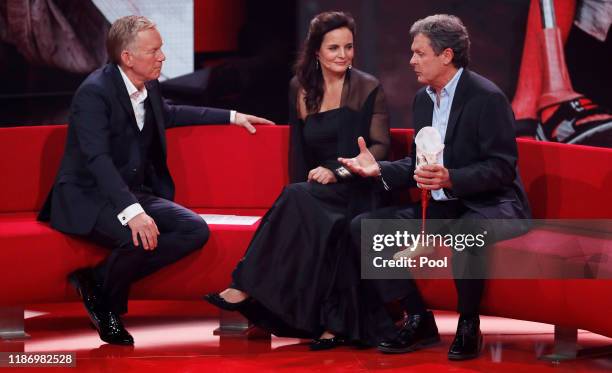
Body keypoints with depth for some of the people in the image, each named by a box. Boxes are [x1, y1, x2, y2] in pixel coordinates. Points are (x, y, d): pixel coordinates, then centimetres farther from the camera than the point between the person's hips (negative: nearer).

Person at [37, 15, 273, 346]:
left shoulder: (149, 87, 7)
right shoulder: (94, 91, -18)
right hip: (89, 197, -9)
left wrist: (232, 117, 31)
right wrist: (132, 212, -41)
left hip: (134, 193, 9)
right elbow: (98, 158, -28)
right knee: (141, 238, -35)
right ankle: (104, 300, -4)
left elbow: (169, 114, 32)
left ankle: (98, 280, -7)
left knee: (195, 230, -13)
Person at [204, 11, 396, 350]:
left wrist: (337, 171, -20)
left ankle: (247, 288, -30)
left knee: (298, 199, -33)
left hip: (356, 189, -4)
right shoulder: (300, 88, 12)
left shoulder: (368, 89, 1)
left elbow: (380, 146, -5)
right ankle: (335, 325, -35)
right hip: (314, 192, 4)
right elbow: (298, 148, 15)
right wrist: (307, 183, -4)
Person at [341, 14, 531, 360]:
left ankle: (469, 325, -16)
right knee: (364, 227, -4)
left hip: (489, 204, -8)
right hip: (441, 205, 8)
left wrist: (450, 179, -32)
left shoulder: (487, 97, -15)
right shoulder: (423, 99, 9)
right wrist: (381, 169, -1)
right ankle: (418, 320, -1)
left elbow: (502, 168, -19)